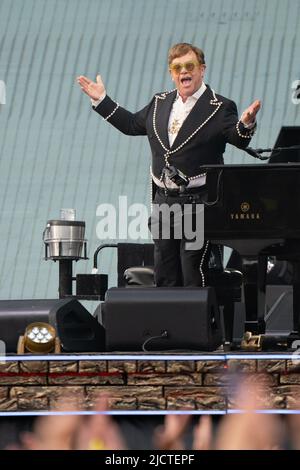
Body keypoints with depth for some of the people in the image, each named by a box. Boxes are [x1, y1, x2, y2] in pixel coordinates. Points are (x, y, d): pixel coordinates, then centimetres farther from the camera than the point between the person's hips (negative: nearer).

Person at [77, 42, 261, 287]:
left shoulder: (220, 108, -6)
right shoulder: (160, 103, 13)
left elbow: (239, 140, -19)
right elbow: (132, 124, 26)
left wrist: (246, 124, -41)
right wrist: (102, 101, 25)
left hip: (199, 203, -6)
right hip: (164, 200, 6)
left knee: (194, 275, -8)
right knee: (165, 277, 11)